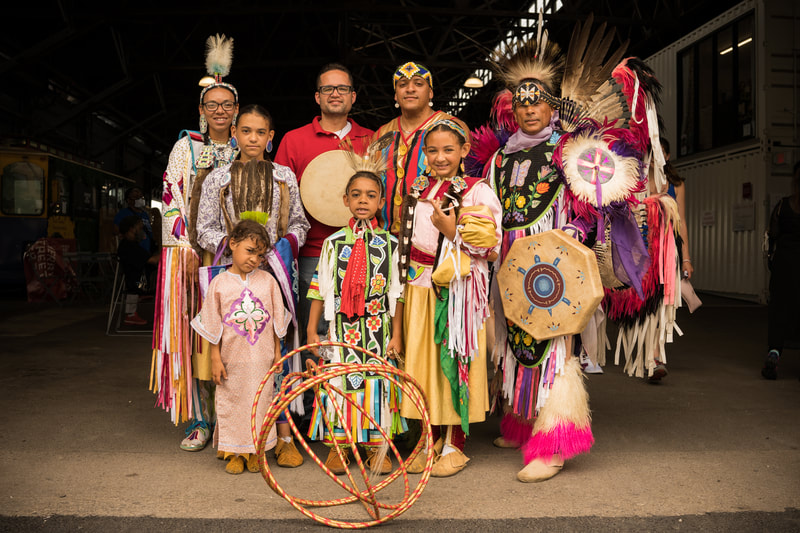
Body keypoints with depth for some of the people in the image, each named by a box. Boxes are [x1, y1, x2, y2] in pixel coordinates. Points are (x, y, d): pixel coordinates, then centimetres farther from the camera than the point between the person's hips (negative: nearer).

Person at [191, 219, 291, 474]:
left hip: (262, 360, 1)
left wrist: (277, 353, 7)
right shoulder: (220, 283, -3)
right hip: (232, 360, -1)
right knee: (231, 404, 6)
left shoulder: (268, 281, 1)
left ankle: (256, 451, 24)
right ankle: (235, 453, 22)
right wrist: (215, 358, -2)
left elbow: (276, 321, 7)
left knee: (260, 403, 9)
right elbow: (213, 326, 0)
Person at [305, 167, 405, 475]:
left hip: (378, 326, 0)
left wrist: (396, 334, 1)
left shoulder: (389, 243, 3)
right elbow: (320, 289, 6)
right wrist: (312, 331, 3)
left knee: (377, 381, 3)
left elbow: (397, 293, 5)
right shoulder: (334, 242, 4)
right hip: (342, 325, 0)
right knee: (340, 379, 2)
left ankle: (377, 445, 18)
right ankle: (338, 445, 18)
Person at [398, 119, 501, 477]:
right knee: (422, 359, 8)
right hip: (420, 289, 5)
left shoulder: (477, 192, -4)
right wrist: (407, 277, 12)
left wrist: (452, 230, -19)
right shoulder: (418, 190, 12)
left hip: (459, 290, -5)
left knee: (454, 360, 0)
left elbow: (488, 245, -10)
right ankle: (431, 441, 23)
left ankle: (454, 445, 15)